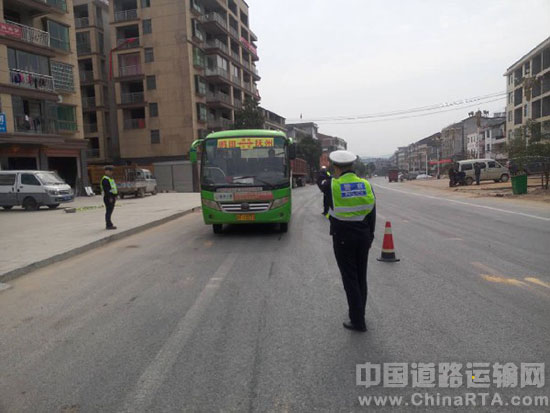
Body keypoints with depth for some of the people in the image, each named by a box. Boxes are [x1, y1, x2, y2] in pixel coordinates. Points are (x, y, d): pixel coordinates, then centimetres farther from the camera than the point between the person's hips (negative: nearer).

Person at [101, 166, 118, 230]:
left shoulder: (111, 178, 18)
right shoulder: (105, 179, -13)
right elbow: (106, 189, -21)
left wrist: (115, 196, 17)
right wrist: (110, 197, -24)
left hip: (112, 197, 10)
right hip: (108, 197, -10)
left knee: (110, 211, 12)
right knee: (108, 211, -8)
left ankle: (108, 224, 19)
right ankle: (108, 225, -7)